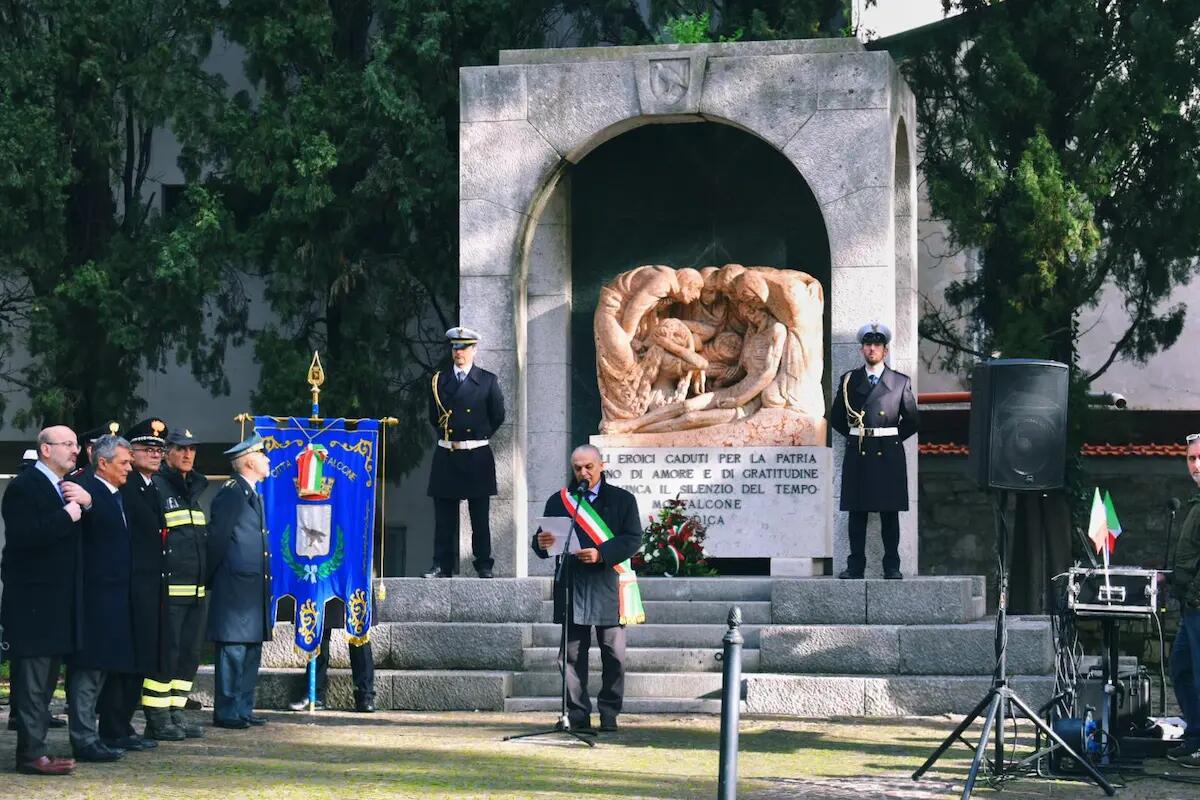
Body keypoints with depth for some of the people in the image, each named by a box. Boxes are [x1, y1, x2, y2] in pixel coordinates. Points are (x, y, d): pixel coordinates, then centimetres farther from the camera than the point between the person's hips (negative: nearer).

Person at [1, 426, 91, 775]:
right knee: (32, 677, -8)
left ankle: (33, 746, 18)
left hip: (59, 599, 9)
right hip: (32, 599, -9)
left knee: (46, 678, 12)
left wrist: (87, 503, -7)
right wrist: (67, 516, -19)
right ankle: (31, 753, -7)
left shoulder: (68, 488, 17)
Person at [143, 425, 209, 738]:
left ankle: (176, 712, 14)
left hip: (197, 590, 8)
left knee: (190, 653, 8)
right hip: (169, 591, -8)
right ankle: (157, 719, -2)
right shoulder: (155, 488, -7)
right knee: (165, 653, -7)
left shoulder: (194, 489, 19)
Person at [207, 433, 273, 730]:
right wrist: (211, 578, -9)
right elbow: (217, 538, -14)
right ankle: (226, 713, -3)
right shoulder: (231, 493, -11)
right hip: (235, 587, -9)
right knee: (233, 650, -7)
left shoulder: (254, 495, 19)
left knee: (251, 652, 11)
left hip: (254, 589, 9)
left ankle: (243, 709, 16)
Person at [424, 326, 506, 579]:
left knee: (480, 517, 2)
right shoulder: (439, 380, 9)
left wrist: (481, 435, 9)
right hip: (446, 456, 2)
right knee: (444, 517, 2)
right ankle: (442, 566, 4)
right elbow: (434, 417, 16)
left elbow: (497, 416, 7)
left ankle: (484, 565, 6)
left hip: (477, 456, -2)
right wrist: (447, 435, 9)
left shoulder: (488, 381, 3)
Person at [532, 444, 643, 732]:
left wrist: (601, 554, -16)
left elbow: (633, 539, -2)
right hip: (571, 587, 2)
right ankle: (578, 716, 6)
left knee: (614, 655, -1)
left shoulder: (622, 500, 7)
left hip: (608, 587, -1)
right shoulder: (558, 501, 13)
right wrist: (542, 543, -13)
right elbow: (541, 542, 12)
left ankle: (609, 715, 7)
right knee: (573, 654, 1)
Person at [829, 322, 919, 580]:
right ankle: (855, 566, 3)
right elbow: (836, 418, 16)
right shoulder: (849, 380, 9)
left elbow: (911, 420, 12)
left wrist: (892, 439, 7)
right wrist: (855, 434, 10)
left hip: (888, 453, -1)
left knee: (890, 513, 0)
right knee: (856, 512, 1)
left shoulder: (900, 382, 6)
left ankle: (892, 566, 3)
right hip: (857, 452, 1)